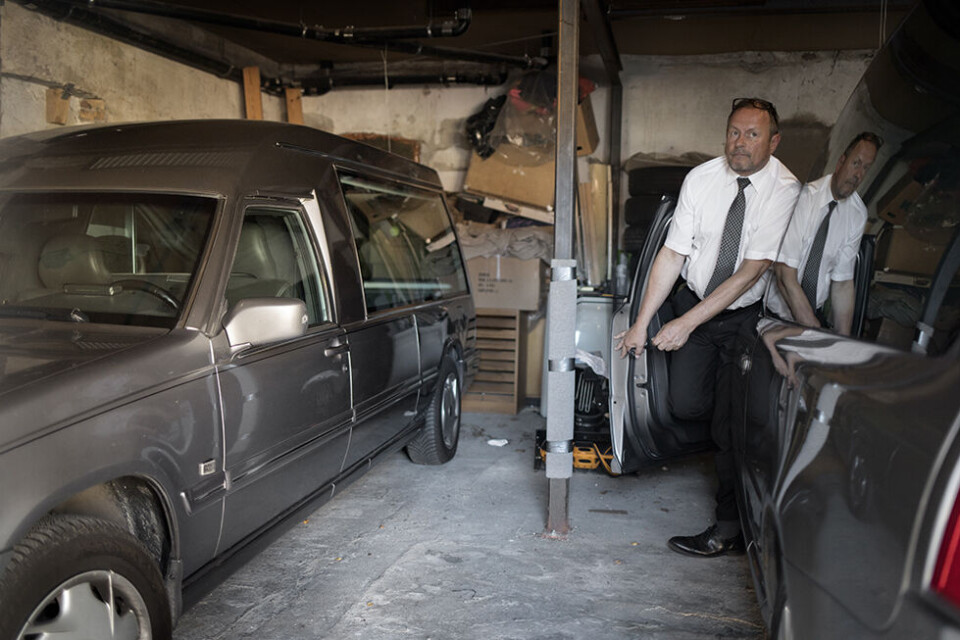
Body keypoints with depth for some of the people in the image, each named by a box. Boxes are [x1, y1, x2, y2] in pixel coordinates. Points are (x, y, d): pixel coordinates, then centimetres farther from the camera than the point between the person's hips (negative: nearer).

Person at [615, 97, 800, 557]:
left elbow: (751, 272, -23)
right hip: (694, 299, 3)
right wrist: (642, 322, -10)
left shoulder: (785, 190, -18)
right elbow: (672, 253, -7)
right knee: (685, 405, -4)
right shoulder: (701, 179, -8)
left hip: (745, 316, -3)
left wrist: (687, 323, -27)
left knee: (731, 425, -3)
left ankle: (728, 529, 12)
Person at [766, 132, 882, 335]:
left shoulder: (858, 214, 0)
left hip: (815, 312, 5)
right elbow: (785, 275, -20)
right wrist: (813, 328, -20)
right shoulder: (803, 198, -17)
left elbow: (843, 282, 1)